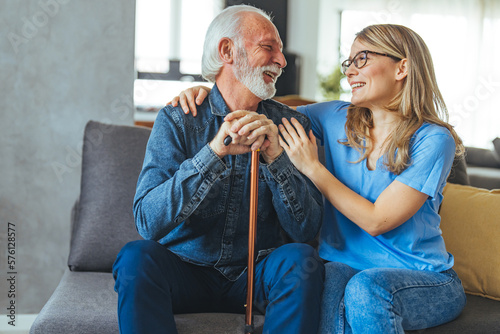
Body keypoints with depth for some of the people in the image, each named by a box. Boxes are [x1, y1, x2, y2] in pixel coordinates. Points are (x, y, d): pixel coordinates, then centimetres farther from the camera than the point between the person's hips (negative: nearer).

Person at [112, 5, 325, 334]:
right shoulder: (177, 119, -5)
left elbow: (307, 228, -7)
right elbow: (148, 220, -18)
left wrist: (276, 156, -22)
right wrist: (214, 152, -29)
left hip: (257, 276, 2)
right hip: (187, 270, -1)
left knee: (300, 259, -28)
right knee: (136, 256, -30)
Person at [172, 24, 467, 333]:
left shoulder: (433, 140, -11)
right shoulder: (337, 118, 3)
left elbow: (375, 220, -15)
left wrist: (312, 167, -13)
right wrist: (209, 93, -5)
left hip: (426, 279, -2)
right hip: (346, 265, 3)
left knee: (367, 286, -36)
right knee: (328, 279, -34)